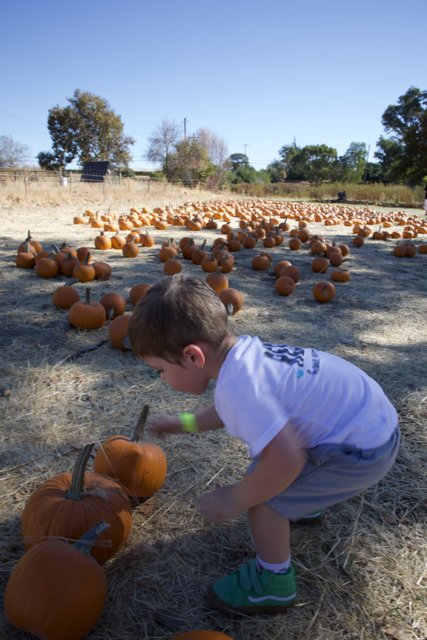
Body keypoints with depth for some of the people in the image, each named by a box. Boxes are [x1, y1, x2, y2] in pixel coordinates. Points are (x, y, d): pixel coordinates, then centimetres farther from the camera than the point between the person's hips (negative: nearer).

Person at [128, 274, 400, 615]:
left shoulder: (236, 386, -30)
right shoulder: (244, 352, -2)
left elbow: (286, 461, -33)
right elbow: (228, 411, 18)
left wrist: (236, 499, -18)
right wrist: (182, 423, 24)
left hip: (363, 449, -9)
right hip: (372, 417, 10)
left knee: (264, 492, -7)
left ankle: (273, 583, 16)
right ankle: (305, 503, 52)